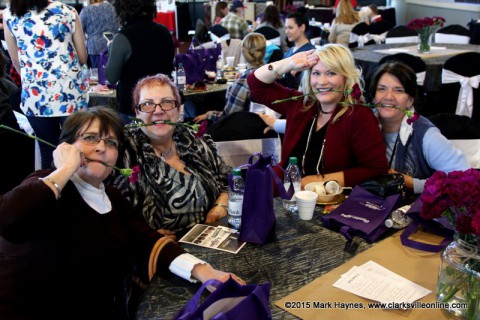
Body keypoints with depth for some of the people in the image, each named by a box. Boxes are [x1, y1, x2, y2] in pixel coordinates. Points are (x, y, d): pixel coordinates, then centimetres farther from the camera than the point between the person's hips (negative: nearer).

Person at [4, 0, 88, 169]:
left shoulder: (9, 14, 3)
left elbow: (16, 62, 10)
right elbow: (83, 58, 7)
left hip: (34, 96, 1)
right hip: (69, 93, -1)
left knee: (48, 152, 11)